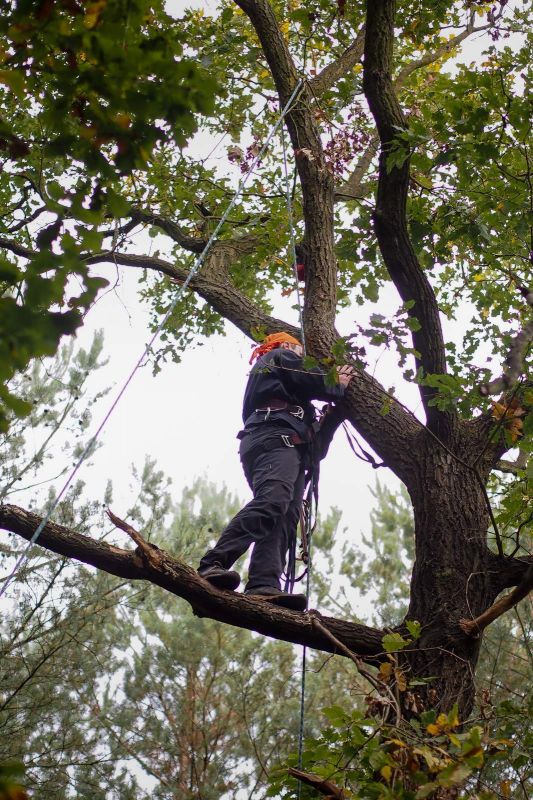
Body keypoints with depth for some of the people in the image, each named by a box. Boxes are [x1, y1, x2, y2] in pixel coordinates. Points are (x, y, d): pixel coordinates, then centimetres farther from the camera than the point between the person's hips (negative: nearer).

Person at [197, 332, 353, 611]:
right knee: (271, 502, -32)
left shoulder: (263, 370, 44)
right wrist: (338, 386, 20)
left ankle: (264, 587, -34)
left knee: (283, 520, -12)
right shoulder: (281, 355, 20)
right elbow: (309, 380, 3)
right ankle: (213, 565, -47)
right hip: (277, 439, -9)